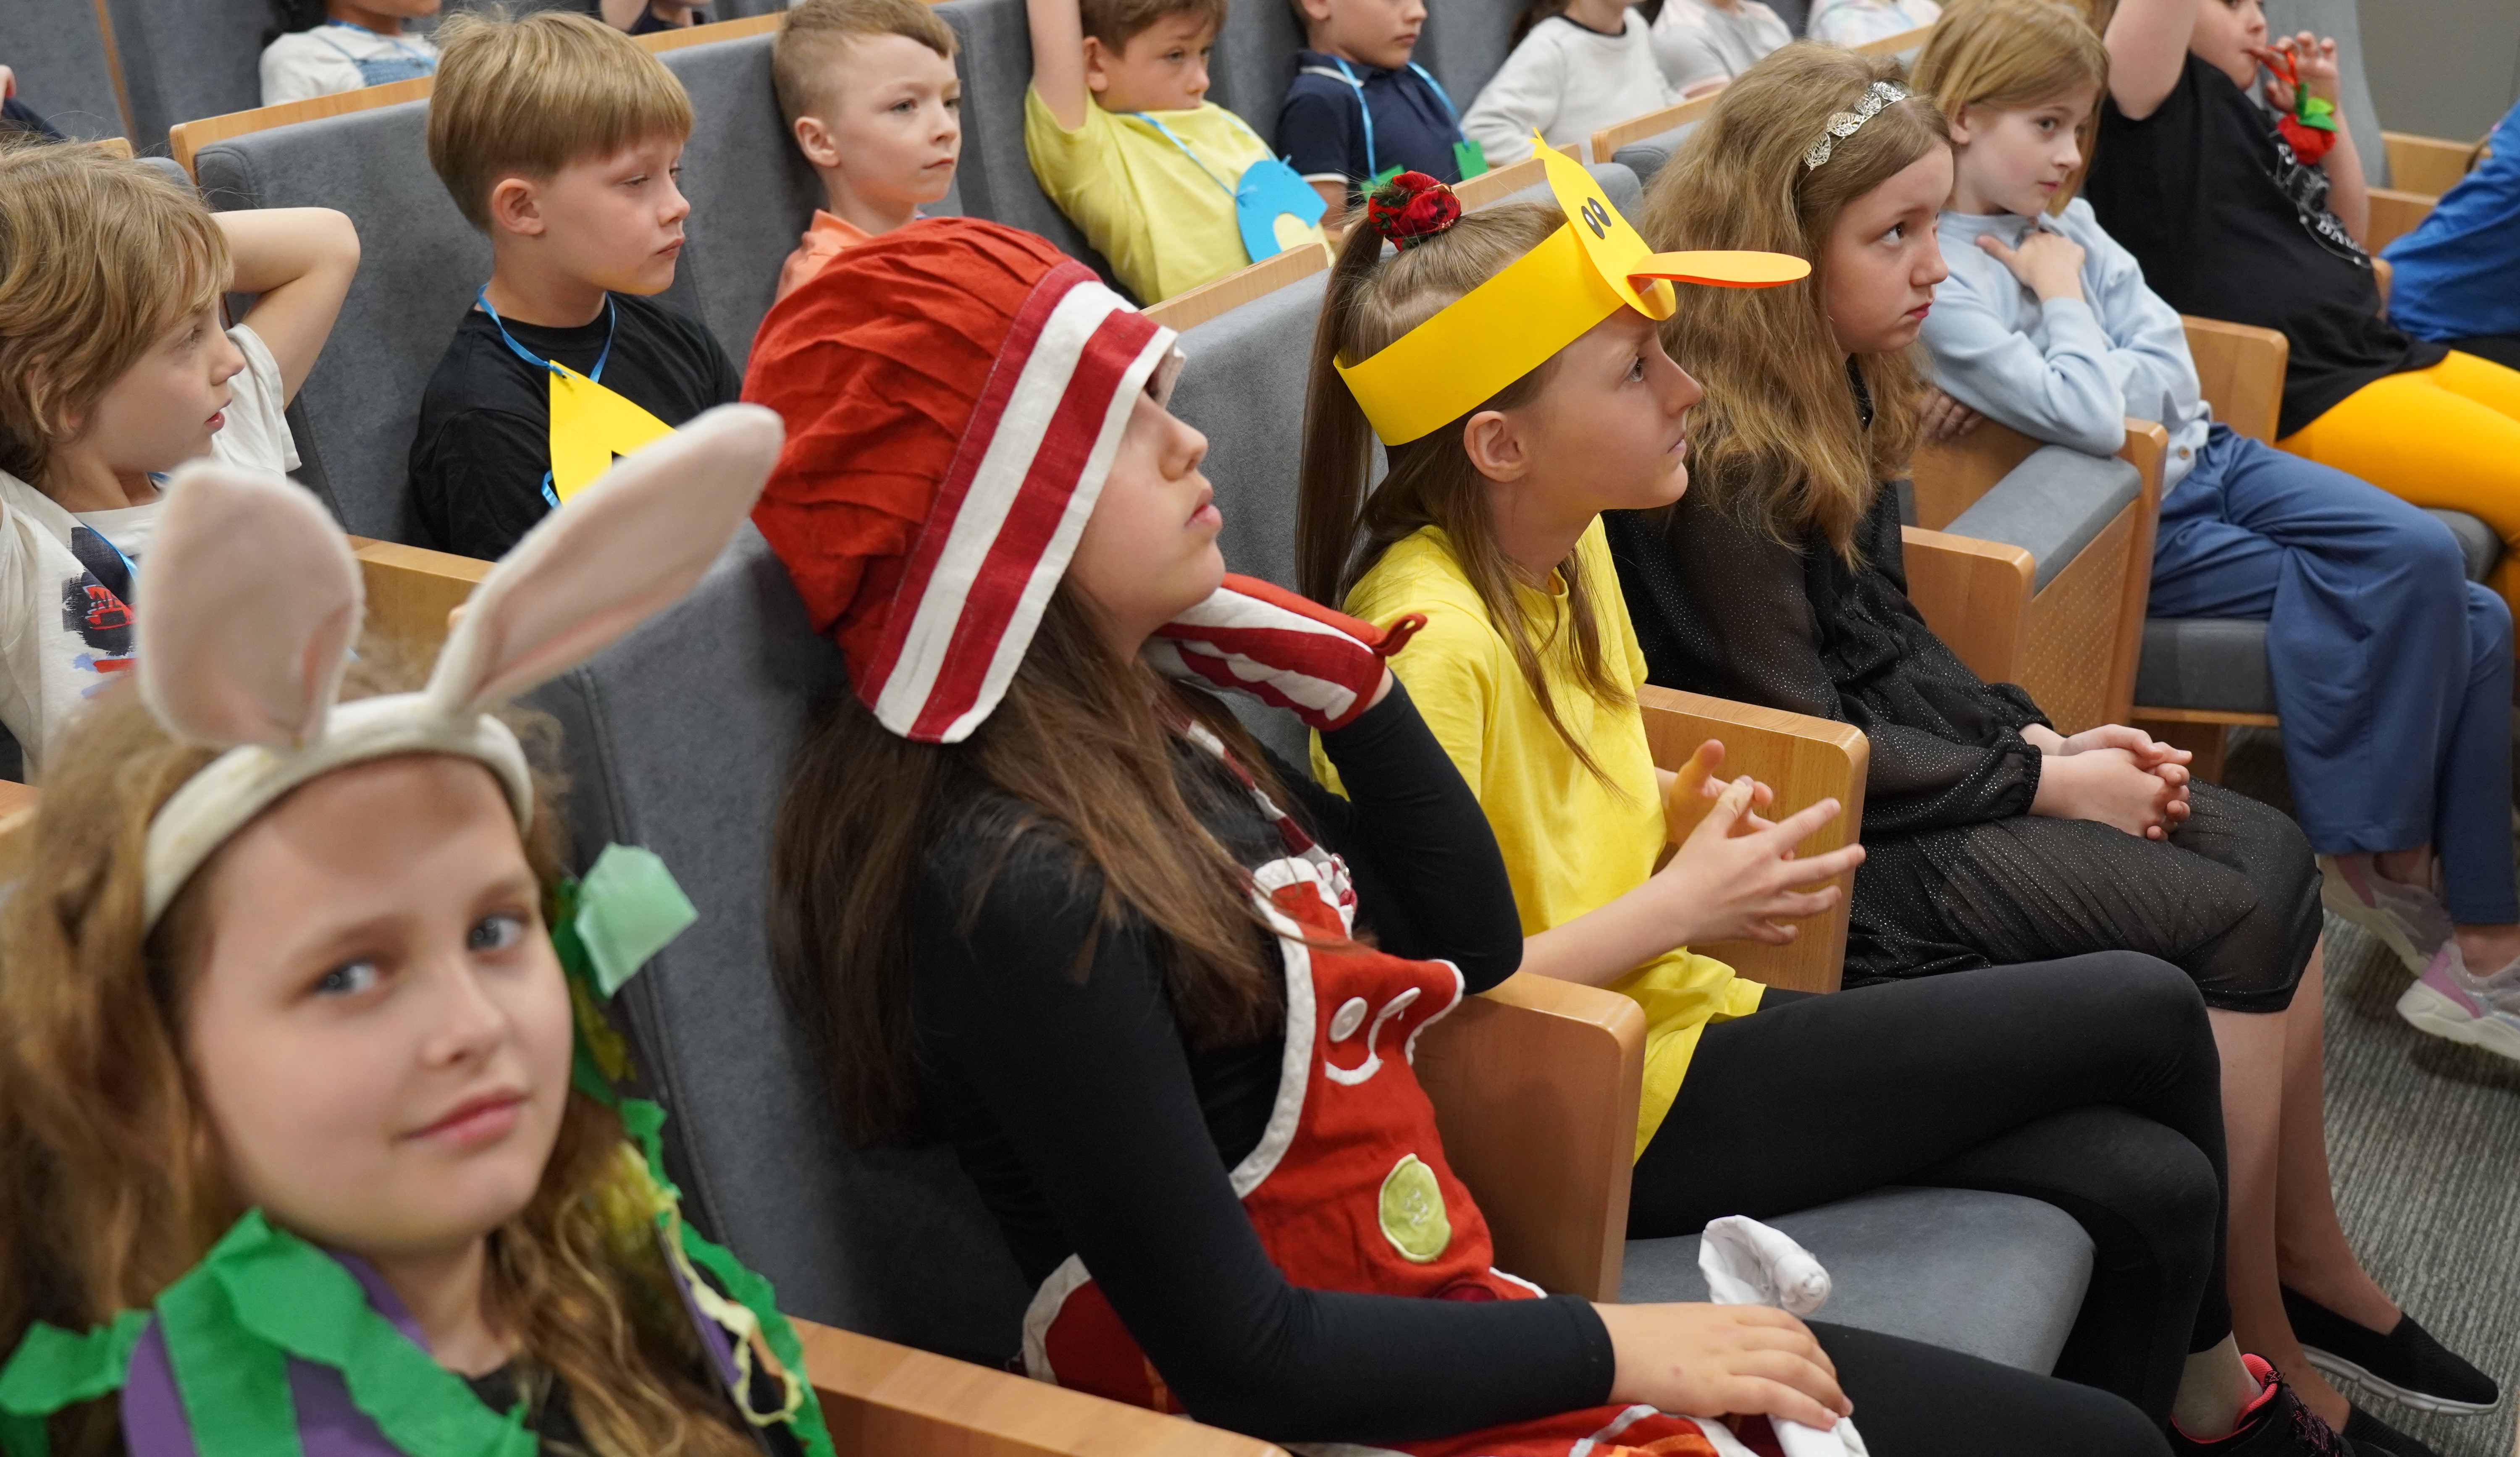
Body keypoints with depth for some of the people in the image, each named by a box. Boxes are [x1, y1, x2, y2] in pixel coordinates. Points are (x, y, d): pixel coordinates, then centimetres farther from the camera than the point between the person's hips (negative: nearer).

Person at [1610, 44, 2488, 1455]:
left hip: (1909, 766, 10)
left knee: (2273, 852, 4)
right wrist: (2042, 783, -12)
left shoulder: (1828, 389, 7)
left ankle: (2311, 1258, 17)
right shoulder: (1717, 451, -23)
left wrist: (2051, 735, 1)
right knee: (2229, 922, -13)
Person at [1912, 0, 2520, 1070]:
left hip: (2210, 457, 8)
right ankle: (2366, 851, -1)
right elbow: (2090, 419, -24)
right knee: (2407, 585, -19)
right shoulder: (1940, 280, -17)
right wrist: (2063, 300, -10)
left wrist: (2106, 402, -15)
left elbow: (2168, 360, 2)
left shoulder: (2064, 221, 8)